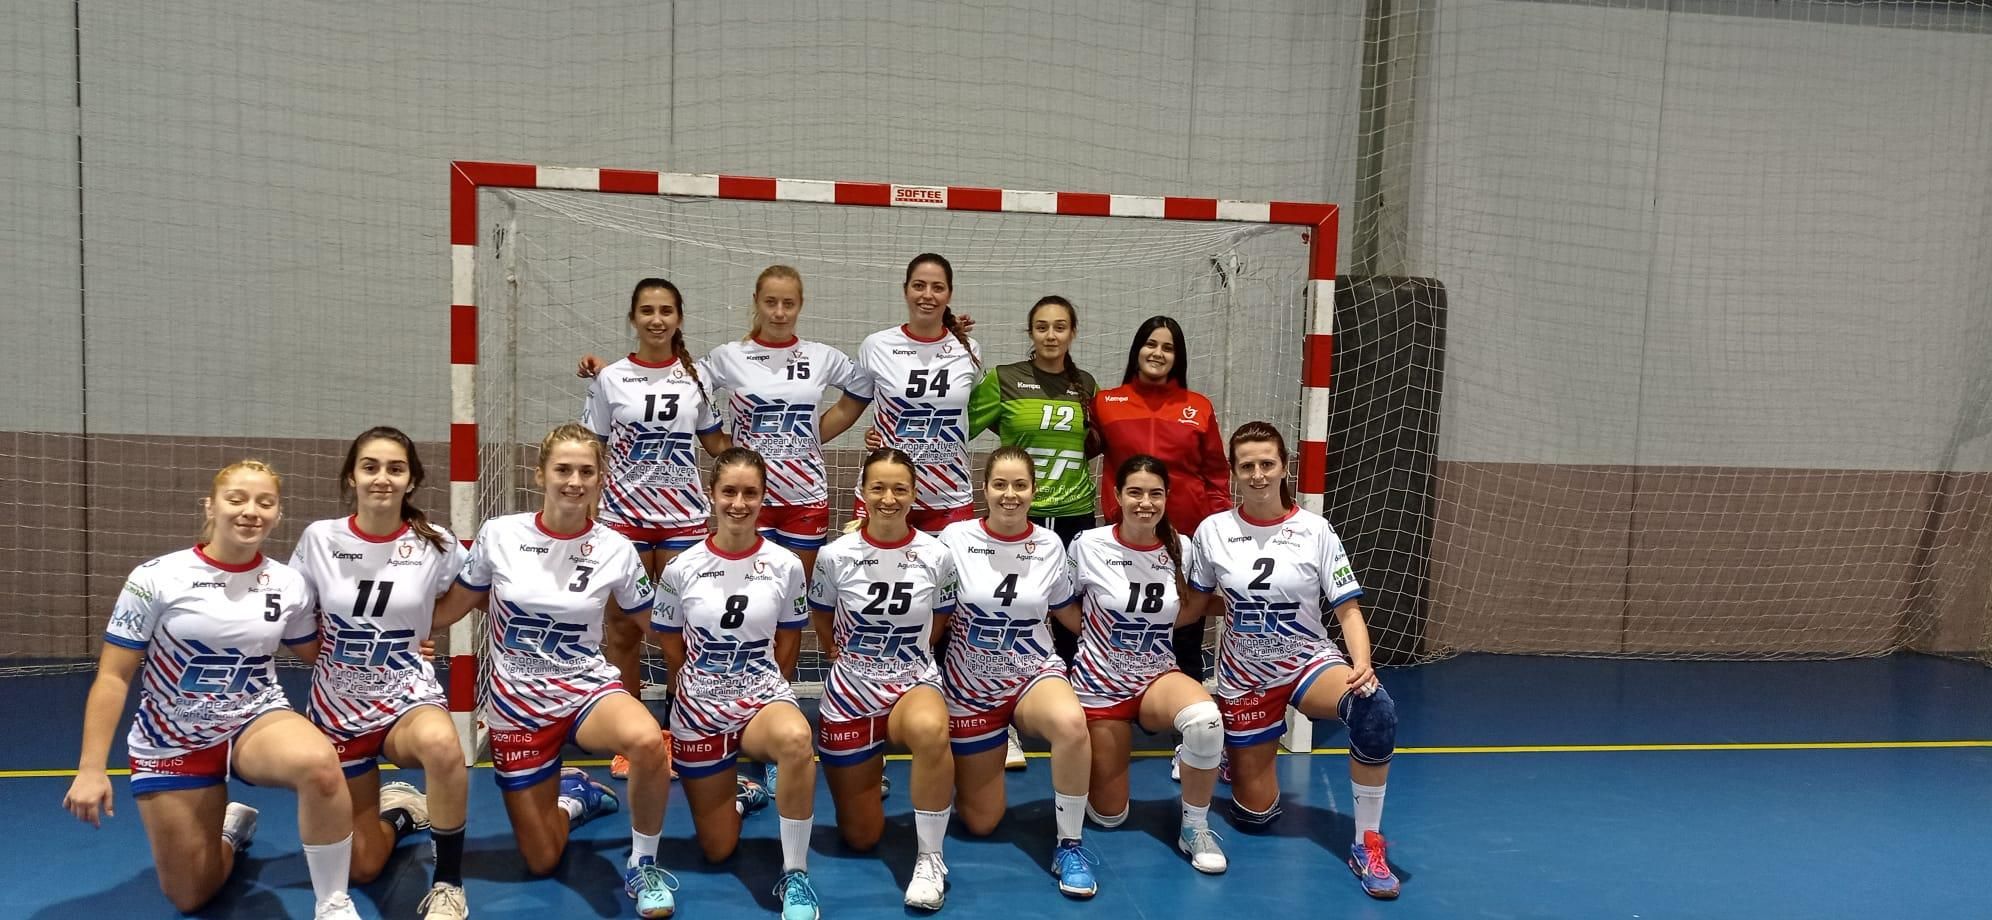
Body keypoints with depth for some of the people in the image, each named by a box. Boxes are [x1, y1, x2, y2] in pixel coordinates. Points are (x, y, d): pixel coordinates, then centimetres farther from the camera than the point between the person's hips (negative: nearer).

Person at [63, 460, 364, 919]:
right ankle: (231, 828, 42)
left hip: (258, 721, 0)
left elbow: (315, 652, 11)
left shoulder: (289, 584, -6)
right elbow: (112, 676, -10)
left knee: (320, 763, -37)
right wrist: (90, 769, -14)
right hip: (172, 742, 0)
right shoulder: (156, 578, -14)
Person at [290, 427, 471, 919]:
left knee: (441, 743, -41)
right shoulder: (318, 538, -6)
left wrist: (413, 629, 4)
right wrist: (330, 647, -4)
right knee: (362, 867, 4)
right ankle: (397, 810, 40)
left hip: (408, 695, -2)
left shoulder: (436, 544, -9)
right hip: (337, 706, 2)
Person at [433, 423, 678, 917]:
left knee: (648, 741, -38)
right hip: (516, 700, 1)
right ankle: (573, 794, 41)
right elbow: (449, 609, 4)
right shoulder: (498, 535, -8)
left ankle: (643, 866, -10)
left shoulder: (616, 548, -8)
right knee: (541, 862, 6)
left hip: (587, 687, -1)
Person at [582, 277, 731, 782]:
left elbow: (716, 442, 13)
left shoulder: (696, 376, 5)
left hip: (683, 516, 1)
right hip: (624, 516, 0)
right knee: (623, 628, 4)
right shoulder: (609, 379, 1)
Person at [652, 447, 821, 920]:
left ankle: (794, 875, -22)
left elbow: (788, 641, 6)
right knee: (718, 851, 7)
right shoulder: (682, 568, -8)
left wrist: (763, 693, 8)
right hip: (699, 706, 1)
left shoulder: (785, 564, -7)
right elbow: (671, 644, 6)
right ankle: (737, 791, 42)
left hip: (764, 695, -1)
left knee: (796, 739, -40)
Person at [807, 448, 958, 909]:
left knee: (930, 730, -41)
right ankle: (867, 776, 43)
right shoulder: (835, 555, -10)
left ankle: (930, 858, -21)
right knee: (860, 838, 8)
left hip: (915, 682, -1)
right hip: (850, 691, 1)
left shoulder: (937, 555, -9)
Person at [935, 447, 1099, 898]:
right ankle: (984, 758, 41)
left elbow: (1069, 613, 11)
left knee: (1071, 724, -37)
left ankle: (1069, 845, -17)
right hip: (970, 686, 0)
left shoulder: (1050, 544, -3)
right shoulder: (955, 539, -9)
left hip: (1034, 673, 0)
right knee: (980, 823, 6)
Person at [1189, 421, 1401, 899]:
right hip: (1244, 675, 1)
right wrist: (1240, 605, -3)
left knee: (1374, 709, -36)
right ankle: (1230, 752, 40)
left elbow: (1347, 609, -9)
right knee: (1255, 814, 4)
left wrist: (1362, 665, -25)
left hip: (1309, 661, -1)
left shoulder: (1315, 531, -8)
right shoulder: (1213, 530, -5)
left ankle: (1366, 845, -20)